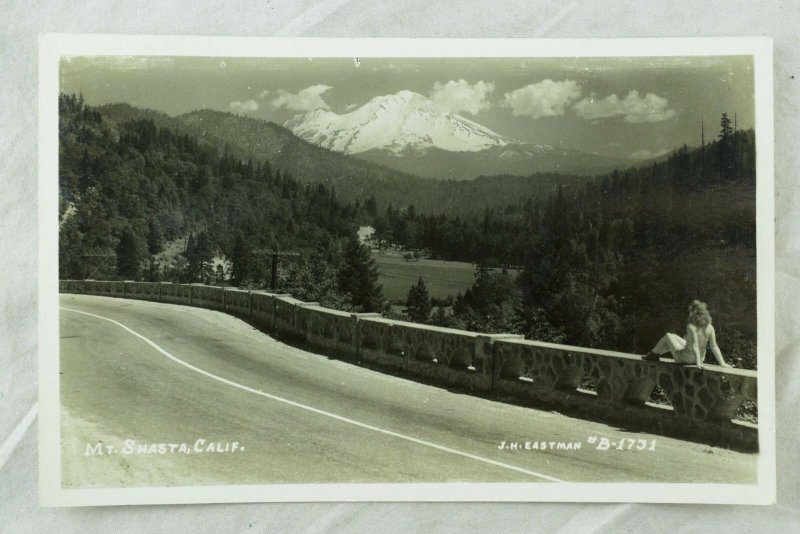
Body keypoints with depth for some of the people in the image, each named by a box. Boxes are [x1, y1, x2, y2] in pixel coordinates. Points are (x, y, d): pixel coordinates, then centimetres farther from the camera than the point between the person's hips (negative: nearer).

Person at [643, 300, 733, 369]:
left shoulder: (691, 327, -26)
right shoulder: (709, 328, -11)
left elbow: (695, 346, -30)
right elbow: (714, 347, -11)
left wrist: (698, 362, -30)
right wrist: (722, 363, -6)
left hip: (684, 358, -6)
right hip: (701, 358, 6)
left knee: (668, 336, 19)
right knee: (674, 336, 29)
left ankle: (654, 354, 39)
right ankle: (655, 354, 48)